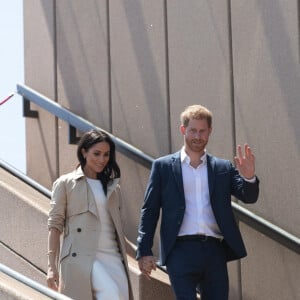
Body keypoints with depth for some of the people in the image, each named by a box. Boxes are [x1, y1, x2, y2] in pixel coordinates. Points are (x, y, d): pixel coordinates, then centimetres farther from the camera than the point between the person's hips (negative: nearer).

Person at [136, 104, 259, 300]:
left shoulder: (223, 168, 14)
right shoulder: (163, 166, 9)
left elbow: (249, 197, 5)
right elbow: (149, 210, 6)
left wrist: (249, 177, -17)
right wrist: (144, 251, -3)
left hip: (215, 250, 3)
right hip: (182, 250, -2)